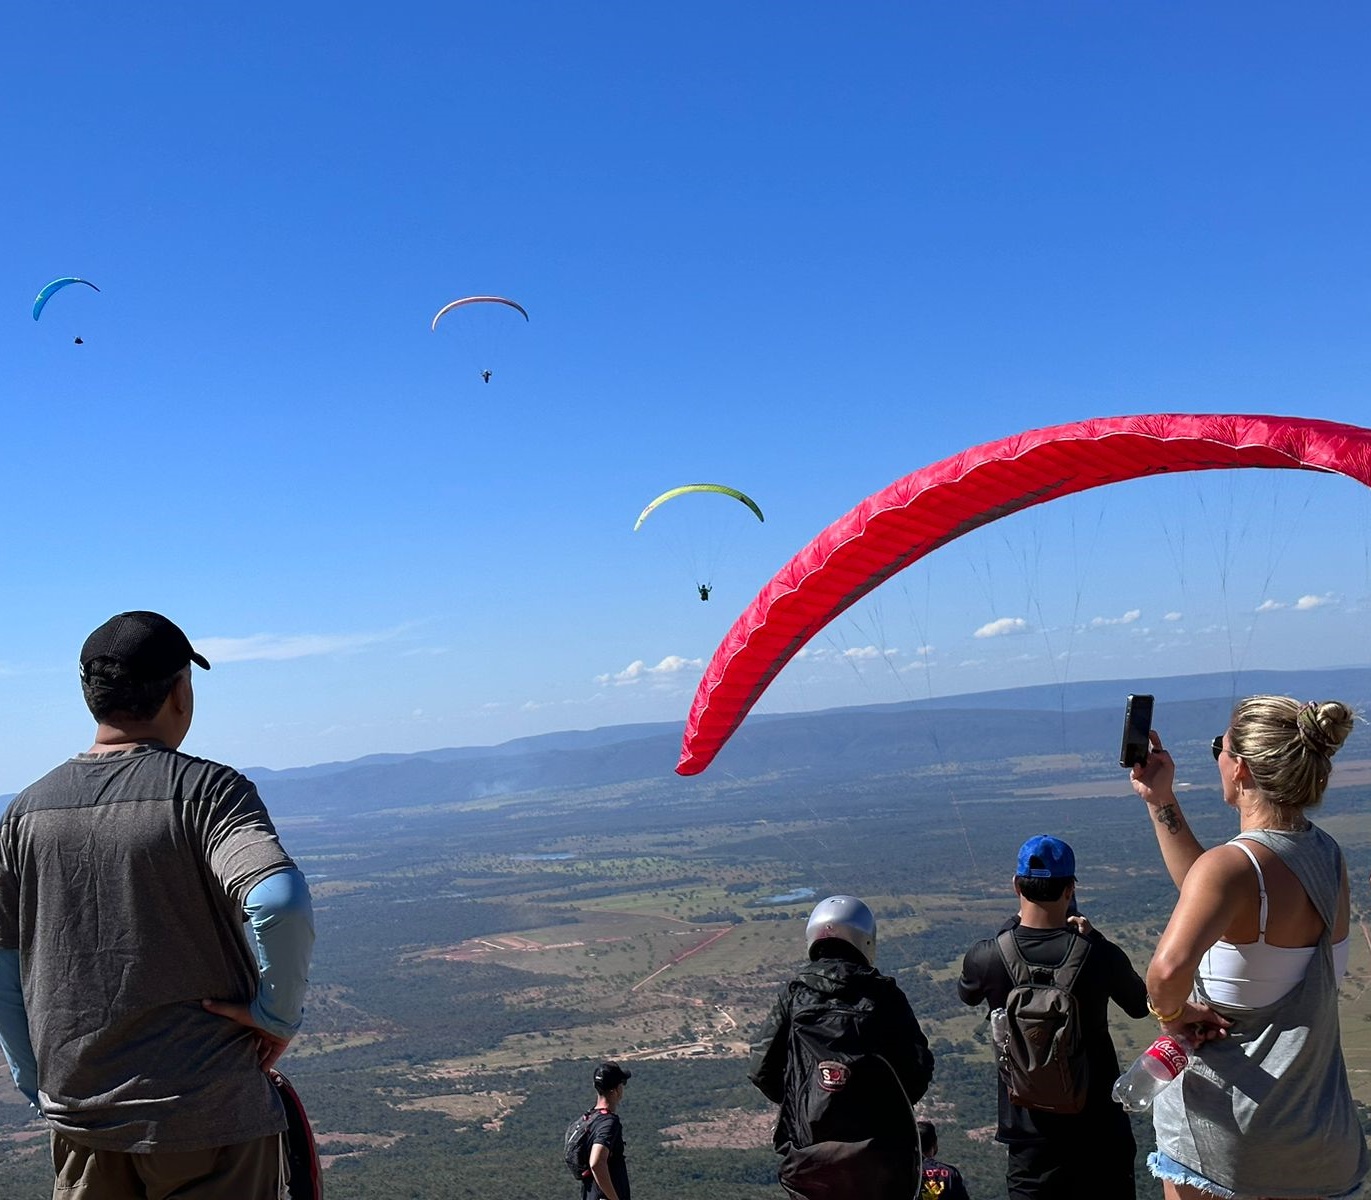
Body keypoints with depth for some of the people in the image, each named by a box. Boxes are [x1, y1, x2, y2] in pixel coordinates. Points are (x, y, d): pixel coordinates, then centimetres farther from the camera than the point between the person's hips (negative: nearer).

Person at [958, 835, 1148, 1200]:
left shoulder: (986, 958, -13)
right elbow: (1141, 1005, 7)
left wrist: (1013, 924, 15)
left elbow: (967, 994, 13)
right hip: (1099, 1125, 0)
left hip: (1030, 1129, 1)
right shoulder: (1099, 955, -15)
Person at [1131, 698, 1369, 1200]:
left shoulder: (1233, 865, -23)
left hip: (1224, 1128, -7)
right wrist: (1160, 801, 15)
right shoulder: (1326, 855, 1)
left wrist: (1172, 1012, -19)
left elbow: (1168, 968, -40)